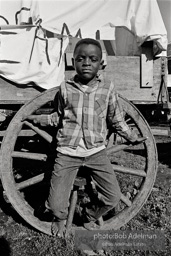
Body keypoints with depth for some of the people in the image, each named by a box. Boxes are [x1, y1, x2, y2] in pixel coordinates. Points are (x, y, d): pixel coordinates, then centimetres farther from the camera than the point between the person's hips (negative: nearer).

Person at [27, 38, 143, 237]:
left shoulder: (108, 88, 0)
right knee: (56, 204, -6)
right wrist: (38, 119, 8)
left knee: (113, 197, -5)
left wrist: (132, 137, 9)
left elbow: (116, 120, 9)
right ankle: (60, 218, 34)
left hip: (96, 151, 1)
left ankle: (90, 216, 29)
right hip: (67, 153, -1)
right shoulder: (65, 88, 0)